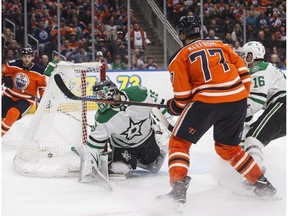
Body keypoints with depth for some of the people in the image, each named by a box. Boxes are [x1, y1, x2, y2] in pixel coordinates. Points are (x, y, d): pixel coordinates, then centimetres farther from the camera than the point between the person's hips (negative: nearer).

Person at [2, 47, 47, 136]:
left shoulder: (38, 71, -12)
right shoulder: (13, 65, -10)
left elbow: (42, 86, -1)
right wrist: (6, 77, -12)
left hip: (26, 99, -3)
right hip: (10, 95, 3)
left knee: (13, 114, -28)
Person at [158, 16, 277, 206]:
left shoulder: (180, 57, 8)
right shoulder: (221, 46, 20)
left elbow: (183, 97, 3)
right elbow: (243, 73, 16)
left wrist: (172, 107, 23)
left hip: (206, 102, -5)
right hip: (238, 100, 5)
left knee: (179, 143, 9)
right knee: (228, 147, 26)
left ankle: (178, 190, -8)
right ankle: (263, 185, 25)